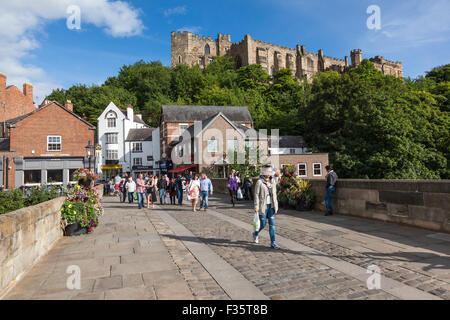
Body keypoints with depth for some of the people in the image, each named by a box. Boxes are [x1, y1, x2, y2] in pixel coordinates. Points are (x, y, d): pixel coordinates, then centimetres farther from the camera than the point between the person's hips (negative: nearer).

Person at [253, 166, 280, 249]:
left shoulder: (272, 182, 8)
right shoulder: (259, 182, -9)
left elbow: (274, 194, 14)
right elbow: (256, 195, -9)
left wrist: (276, 205, 13)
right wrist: (256, 206, -13)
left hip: (271, 206, 5)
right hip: (263, 206, -5)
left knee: (272, 224, 2)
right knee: (263, 224, 4)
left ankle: (273, 242, 6)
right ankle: (256, 234, 35)